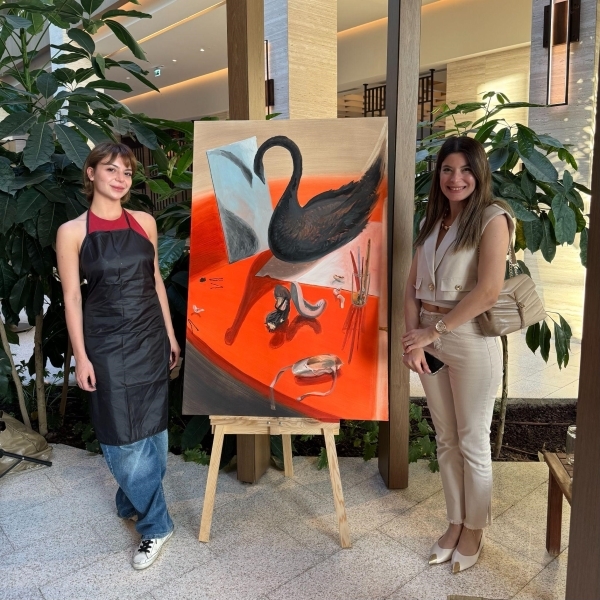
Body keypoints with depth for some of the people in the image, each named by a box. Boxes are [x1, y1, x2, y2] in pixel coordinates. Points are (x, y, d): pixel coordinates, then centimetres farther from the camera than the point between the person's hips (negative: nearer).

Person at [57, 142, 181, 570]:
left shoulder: (144, 222, 5)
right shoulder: (72, 232, -5)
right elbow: (72, 298, -5)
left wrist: (171, 335, 10)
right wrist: (81, 356, -8)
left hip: (150, 337, 4)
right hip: (108, 343, -3)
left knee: (154, 427, 12)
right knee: (124, 436, 1)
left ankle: (134, 502, 36)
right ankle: (155, 524, 17)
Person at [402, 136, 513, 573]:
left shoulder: (492, 218, -9)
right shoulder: (433, 220, 11)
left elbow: (488, 292, -19)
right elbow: (413, 285, 6)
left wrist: (435, 330, -15)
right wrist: (413, 337, -7)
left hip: (471, 340, -6)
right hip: (430, 337, 6)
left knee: (473, 443, 8)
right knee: (445, 439, 16)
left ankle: (474, 531, 28)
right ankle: (455, 523, 33)